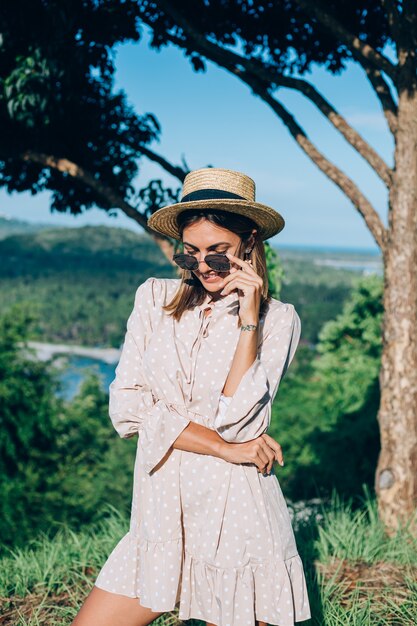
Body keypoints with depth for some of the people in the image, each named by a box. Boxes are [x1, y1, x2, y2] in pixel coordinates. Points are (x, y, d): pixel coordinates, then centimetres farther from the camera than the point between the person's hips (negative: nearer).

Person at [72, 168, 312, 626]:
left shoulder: (278, 320, -1)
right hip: (162, 515, 3)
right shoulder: (155, 298, 5)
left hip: (236, 518, -2)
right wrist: (226, 448, -10)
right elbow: (126, 407, -4)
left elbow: (233, 416, -13)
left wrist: (249, 317, -15)